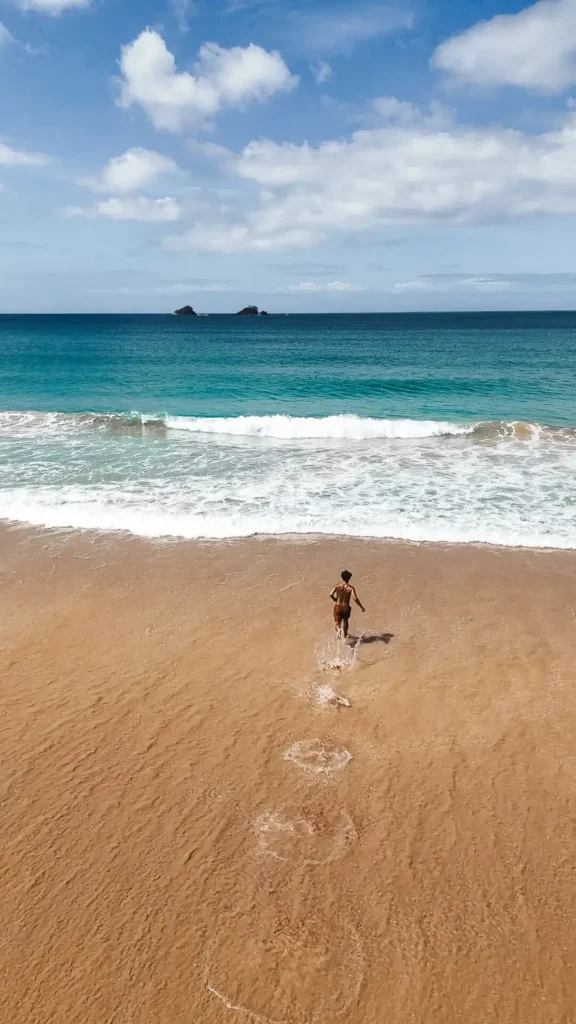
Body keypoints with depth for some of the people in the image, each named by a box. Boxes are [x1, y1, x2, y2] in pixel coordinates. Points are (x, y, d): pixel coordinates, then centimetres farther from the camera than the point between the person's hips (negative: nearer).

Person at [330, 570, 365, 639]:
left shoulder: (337, 585, -6)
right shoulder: (351, 588, -10)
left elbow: (331, 594, -17)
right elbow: (355, 598, -21)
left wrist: (335, 599, 6)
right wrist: (362, 607, -10)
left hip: (338, 607, 0)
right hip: (346, 608, 1)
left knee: (337, 625, 9)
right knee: (345, 621, 30)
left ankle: (339, 629, -27)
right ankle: (344, 637, 35)